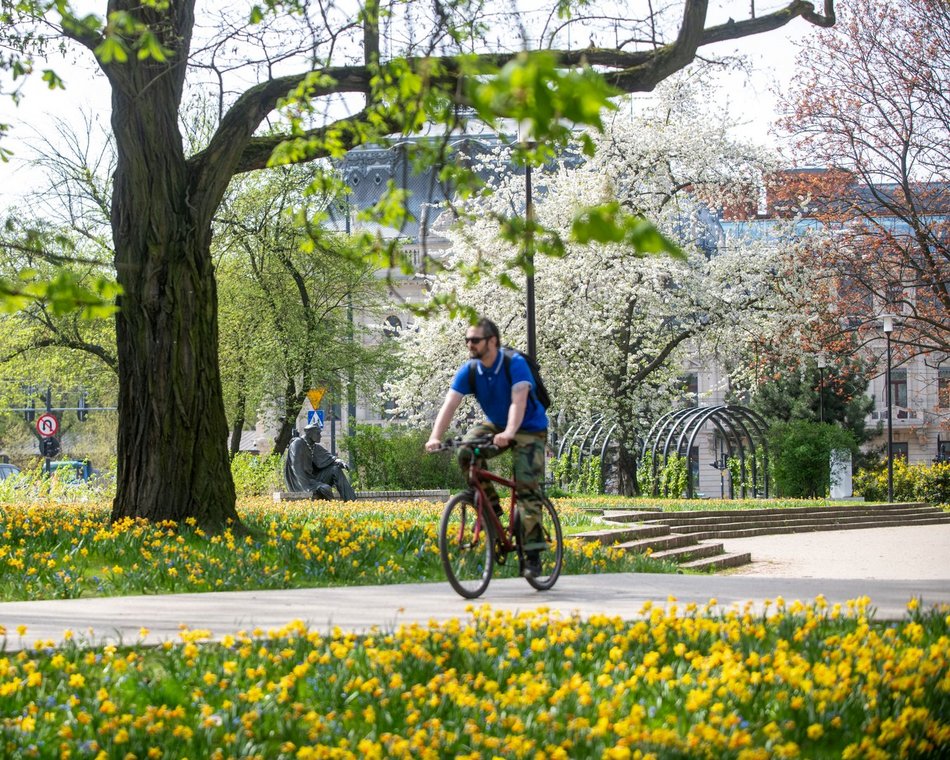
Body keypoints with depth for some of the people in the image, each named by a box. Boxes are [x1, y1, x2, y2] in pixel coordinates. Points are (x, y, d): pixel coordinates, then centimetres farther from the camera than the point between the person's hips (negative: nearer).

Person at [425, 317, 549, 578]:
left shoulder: (515, 364, -25)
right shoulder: (469, 371, -11)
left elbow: (518, 401, -38)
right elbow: (450, 404, -20)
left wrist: (509, 433, -55)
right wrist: (435, 437, -35)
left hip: (529, 429, -5)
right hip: (496, 425, 5)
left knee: (527, 488, -17)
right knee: (466, 451, -24)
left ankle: (532, 556, -16)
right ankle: (491, 506, -7)